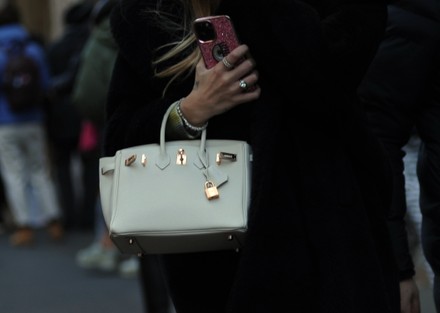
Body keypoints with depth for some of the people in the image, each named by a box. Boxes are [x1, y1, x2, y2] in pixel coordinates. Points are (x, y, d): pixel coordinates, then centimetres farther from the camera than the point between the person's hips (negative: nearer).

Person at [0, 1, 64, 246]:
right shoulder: (34, 49, -2)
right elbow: (46, 85, 0)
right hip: (33, 122, 3)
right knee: (40, 172, 12)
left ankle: (24, 226, 0)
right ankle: (54, 221, 9)